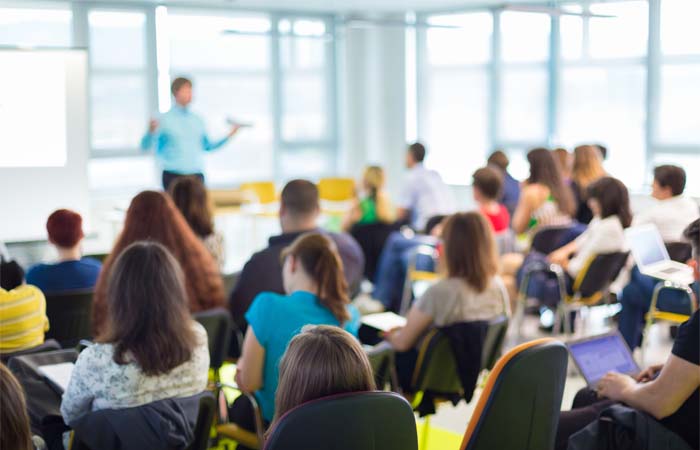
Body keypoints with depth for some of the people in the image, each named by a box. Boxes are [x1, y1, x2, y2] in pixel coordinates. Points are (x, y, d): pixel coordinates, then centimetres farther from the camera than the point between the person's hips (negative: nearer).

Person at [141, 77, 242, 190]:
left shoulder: (197, 120, 10)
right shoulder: (165, 120, -3)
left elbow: (207, 146, 21)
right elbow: (145, 146, -7)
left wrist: (229, 136, 12)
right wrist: (151, 132, -27)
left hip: (196, 176, 4)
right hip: (173, 176, -4)